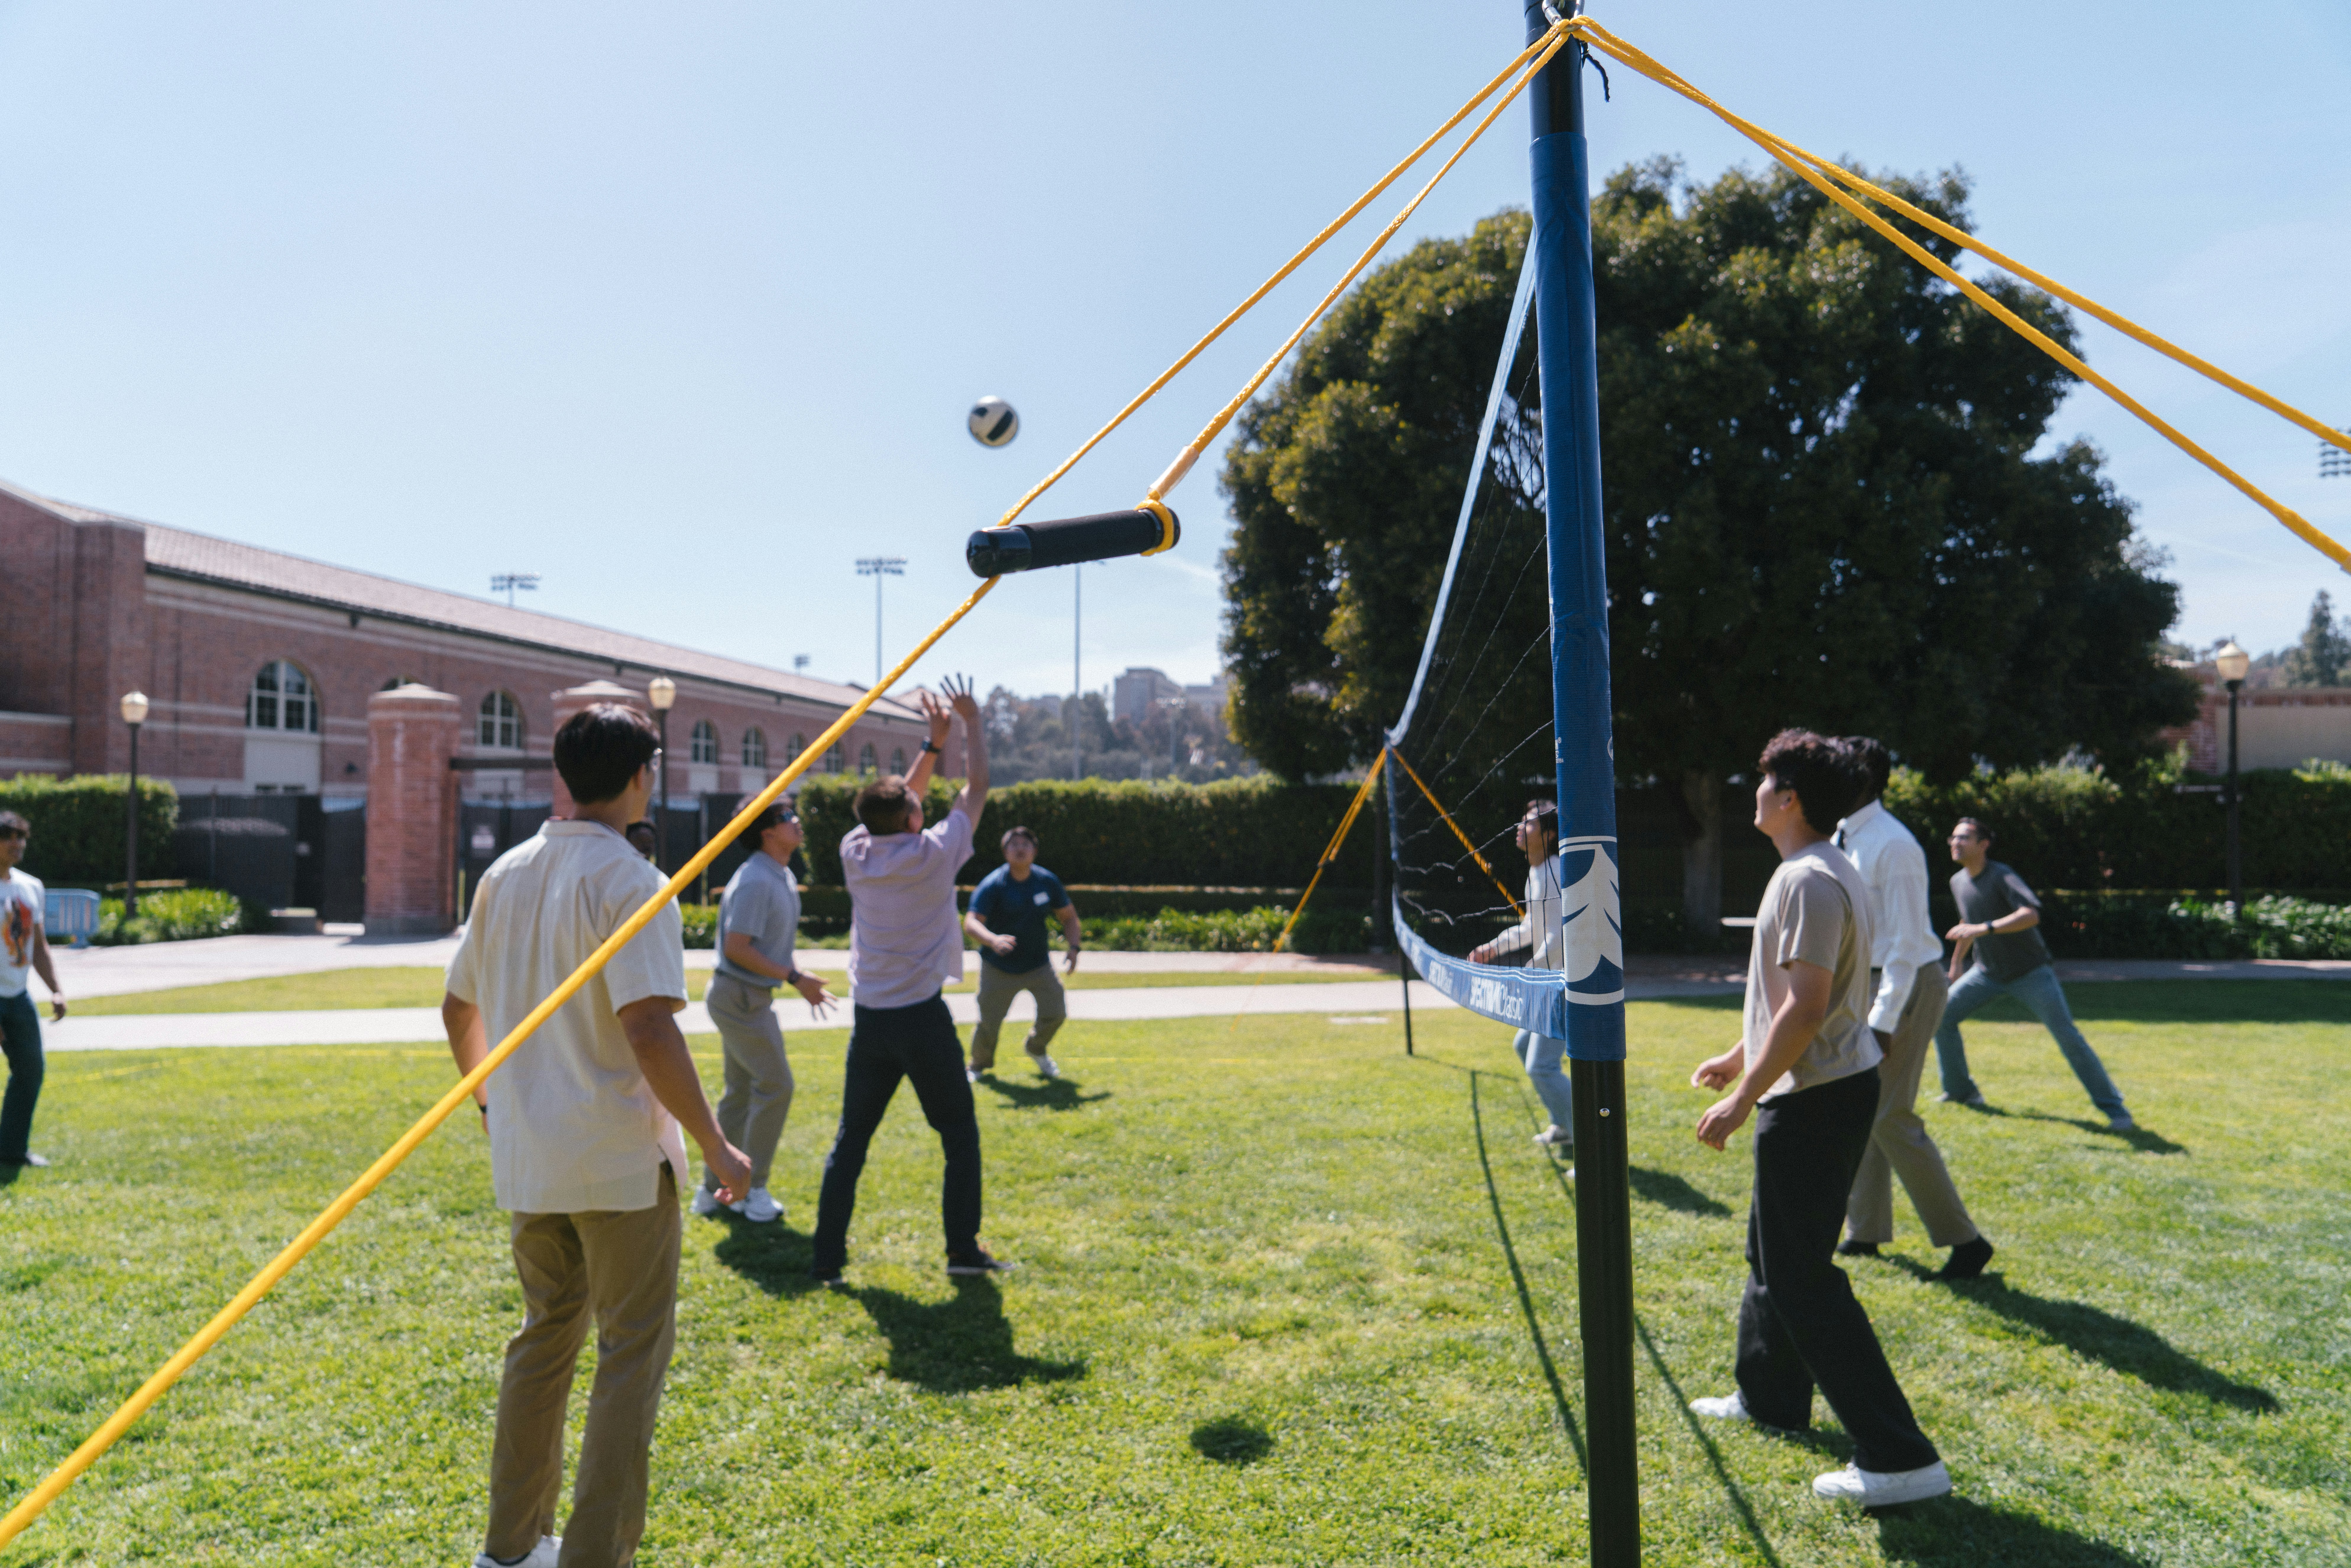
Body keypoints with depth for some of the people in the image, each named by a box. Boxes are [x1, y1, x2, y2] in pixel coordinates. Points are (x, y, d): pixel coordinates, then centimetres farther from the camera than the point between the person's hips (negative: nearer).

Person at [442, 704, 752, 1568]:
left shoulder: (506, 874, 6)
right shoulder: (630, 882, -17)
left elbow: (459, 1010, 15)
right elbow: (649, 1032, -25)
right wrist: (716, 1144, -16)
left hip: (526, 1156, 8)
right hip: (618, 1159, -7)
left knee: (546, 1332, 22)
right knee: (633, 1351, 6)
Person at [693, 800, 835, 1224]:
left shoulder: (785, 879, 12)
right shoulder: (756, 882, -20)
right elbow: (736, 948, -24)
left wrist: (801, 980, 10)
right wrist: (794, 978, -22)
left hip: (751, 997, 10)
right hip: (740, 995, -10)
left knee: (742, 1091, 14)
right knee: (776, 1085, -7)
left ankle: (715, 1189, 22)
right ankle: (753, 1189, 5)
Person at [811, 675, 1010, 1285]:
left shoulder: (857, 853, 1)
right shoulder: (933, 855, -11)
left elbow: (898, 805, 19)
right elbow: (977, 791, 1)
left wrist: (934, 743, 20)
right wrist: (973, 723, 10)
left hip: (869, 1020, 5)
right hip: (923, 1018, -4)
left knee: (850, 1141, 11)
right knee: (960, 1134, 10)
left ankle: (828, 1257, 12)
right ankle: (963, 1249, 13)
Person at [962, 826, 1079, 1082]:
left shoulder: (1048, 881, -2)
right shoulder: (993, 884, -16)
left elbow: (1068, 916, 10)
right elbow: (971, 922, -25)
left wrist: (1074, 948, -5)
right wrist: (993, 940, -44)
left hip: (1038, 964, 4)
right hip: (998, 967, -3)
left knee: (1056, 1013, -2)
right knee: (989, 1022, -4)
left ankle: (1036, 1049, 32)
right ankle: (979, 1065, 27)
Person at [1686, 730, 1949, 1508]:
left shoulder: (1808, 881, -20)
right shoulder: (1828, 872, 13)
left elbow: (1804, 1009, -26)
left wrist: (1743, 1101, -22)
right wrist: (1740, 1057, 29)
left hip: (1814, 1100, -11)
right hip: (1834, 1087, 11)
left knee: (1801, 1279, -5)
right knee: (1773, 1252, 23)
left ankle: (1900, 1458, 0)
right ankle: (1769, 1397, 38)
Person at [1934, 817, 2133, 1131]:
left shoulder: (2001, 877, -22)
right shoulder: (1958, 882, 0)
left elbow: (2031, 914, -40)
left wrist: (1983, 929, -48)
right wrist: (1957, 960, 26)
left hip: (2029, 972, -7)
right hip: (1987, 972, 7)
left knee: (2068, 1035, -11)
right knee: (1942, 1017, 0)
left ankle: (2115, 1109, 0)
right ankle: (1961, 1092, 15)